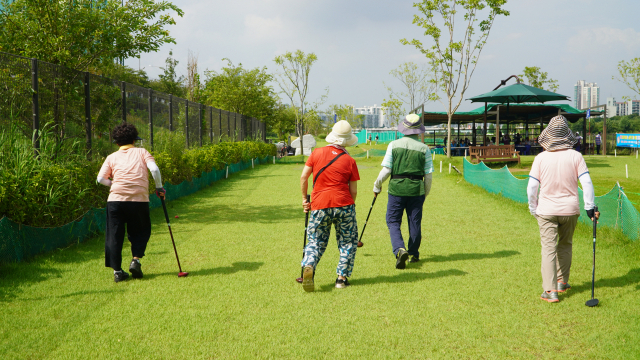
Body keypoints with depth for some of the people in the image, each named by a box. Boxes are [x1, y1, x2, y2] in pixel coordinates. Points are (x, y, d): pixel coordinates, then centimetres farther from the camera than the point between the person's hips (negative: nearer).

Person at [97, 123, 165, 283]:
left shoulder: (112, 157, 14)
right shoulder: (141, 152, 12)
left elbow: (101, 178, 3)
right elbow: (154, 169, -4)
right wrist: (159, 187, 6)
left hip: (116, 199, 1)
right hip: (139, 199, -1)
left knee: (115, 235, 7)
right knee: (141, 232, 17)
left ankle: (117, 271, 4)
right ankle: (136, 260, -2)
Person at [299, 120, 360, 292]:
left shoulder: (317, 153, 4)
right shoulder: (349, 161, 0)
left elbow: (303, 177, 4)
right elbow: (353, 191, 2)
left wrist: (304, 198, 15)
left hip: (319, 205, 2)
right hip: (343, 204, -1)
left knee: (316, 241, 11)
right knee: (348, 242, 14)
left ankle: (308, 267, -15)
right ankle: (342, 277, 10)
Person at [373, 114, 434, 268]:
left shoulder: (394, 145, -3)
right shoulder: (424, 148, -1)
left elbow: (386, 170, -5)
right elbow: (428, 174, 0)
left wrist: (377, 186, 10)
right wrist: (426, 192, 15)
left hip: (396, 188, -1)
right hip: (416, 189, 1)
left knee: (393, 221, 6)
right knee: (415, 222, 13)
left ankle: (400, 249, -15)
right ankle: (414, 254, 24)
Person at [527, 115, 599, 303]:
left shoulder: (541, 158, -7)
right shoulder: (575, 156, -6)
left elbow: (532, 187, -6)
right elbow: (586, 183, -7)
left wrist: (533, 209, 7)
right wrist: (590, 207, 1)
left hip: (546, 210, -1)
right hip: (570, 210, 2)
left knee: (548, 248, 1)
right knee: (565, 245, 21)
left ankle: (550, 291, -4)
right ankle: (562, 282, 31)